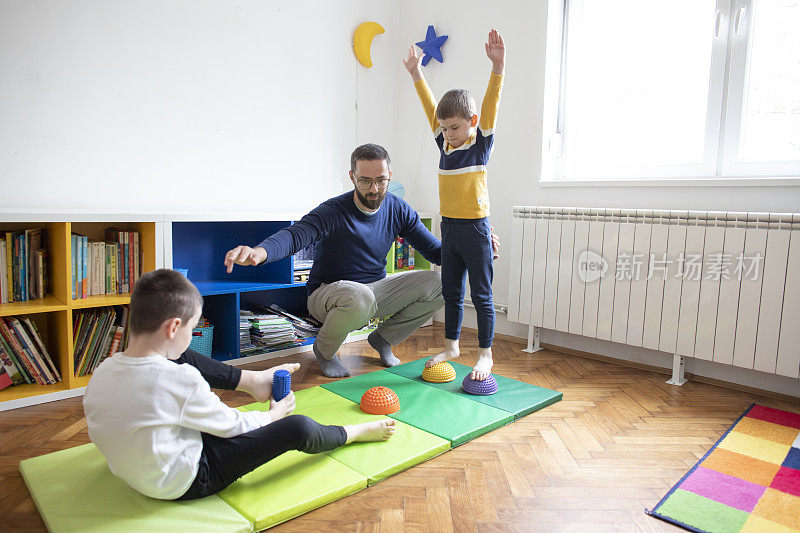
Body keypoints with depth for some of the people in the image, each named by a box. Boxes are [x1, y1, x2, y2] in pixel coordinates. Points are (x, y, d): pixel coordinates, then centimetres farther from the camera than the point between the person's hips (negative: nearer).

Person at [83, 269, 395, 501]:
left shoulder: (100, 373, -12)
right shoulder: (181, 382, -32)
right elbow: (232, 426, -17)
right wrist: (272, 415, 2)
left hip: (130, 471, 8)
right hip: (183, 484, -8)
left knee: (184, 360, 12)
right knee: (298, 428, -13)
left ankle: (252, 379, 25)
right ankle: (354, 433, 16)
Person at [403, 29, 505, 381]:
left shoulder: (482, 142, -5)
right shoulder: (444, 143, 7)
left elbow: (491, 105, -16)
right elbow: (431, 108, 13)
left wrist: (497, 68, -28)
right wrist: (416, 74, 12)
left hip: (475, 229, -6)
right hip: (449, 229, 6)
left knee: (481, 295, 3)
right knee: (451, 293, 15)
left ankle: (485, 355, 13)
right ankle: (451, 346, 30)